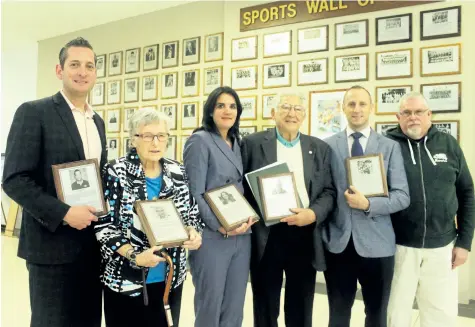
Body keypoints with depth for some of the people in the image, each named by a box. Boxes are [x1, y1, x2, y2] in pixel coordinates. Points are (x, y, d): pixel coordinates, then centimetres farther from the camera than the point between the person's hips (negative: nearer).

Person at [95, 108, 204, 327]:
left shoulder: (178, 172, 2)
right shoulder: (116, 172, -10)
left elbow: (193, 214, 9)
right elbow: (103, 225, -11)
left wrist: (194, 232, -12)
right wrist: (134, 256, -22)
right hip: (126, 281, -3)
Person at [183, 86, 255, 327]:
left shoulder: (236, 143, 14)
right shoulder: (200, 140, -6)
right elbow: (194, 194, -12)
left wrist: (249, 216, -1)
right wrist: (219, 225, -20)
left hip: (241, 237, 6)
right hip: (212, 238, -6)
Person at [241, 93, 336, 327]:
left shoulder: (320, 148, 9)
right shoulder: (252, 143, 1)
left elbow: (328, 191, 5)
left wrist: (313, 214, -12)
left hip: (305, 236, 2)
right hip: (265, 236, -2)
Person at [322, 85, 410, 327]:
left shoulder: (390, 147, 1)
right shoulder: (327, 145, 3)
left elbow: (402, 196, -5)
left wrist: (368, 204, -19)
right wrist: (319, 231, -4)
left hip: (376, 243, 0)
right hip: (337, 242, 0)